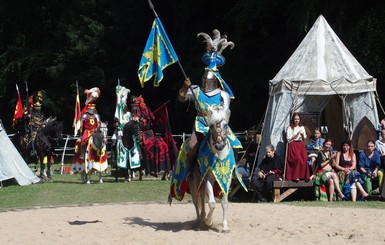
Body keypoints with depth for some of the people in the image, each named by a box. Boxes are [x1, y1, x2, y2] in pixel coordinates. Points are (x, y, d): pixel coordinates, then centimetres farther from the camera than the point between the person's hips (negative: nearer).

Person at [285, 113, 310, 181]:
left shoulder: (302, 127, 16)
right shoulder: (290, 128, 3)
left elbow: (304, 139, 16)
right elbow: (289, 139, -4)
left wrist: (302, 135, -5)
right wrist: (297, 134, -11)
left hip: (300, 145, 4)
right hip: (293, 145, -4)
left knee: (305, 158, -22)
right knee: (298, 159, -26)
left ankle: (304, 176, -18)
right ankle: (295, 176, -21)